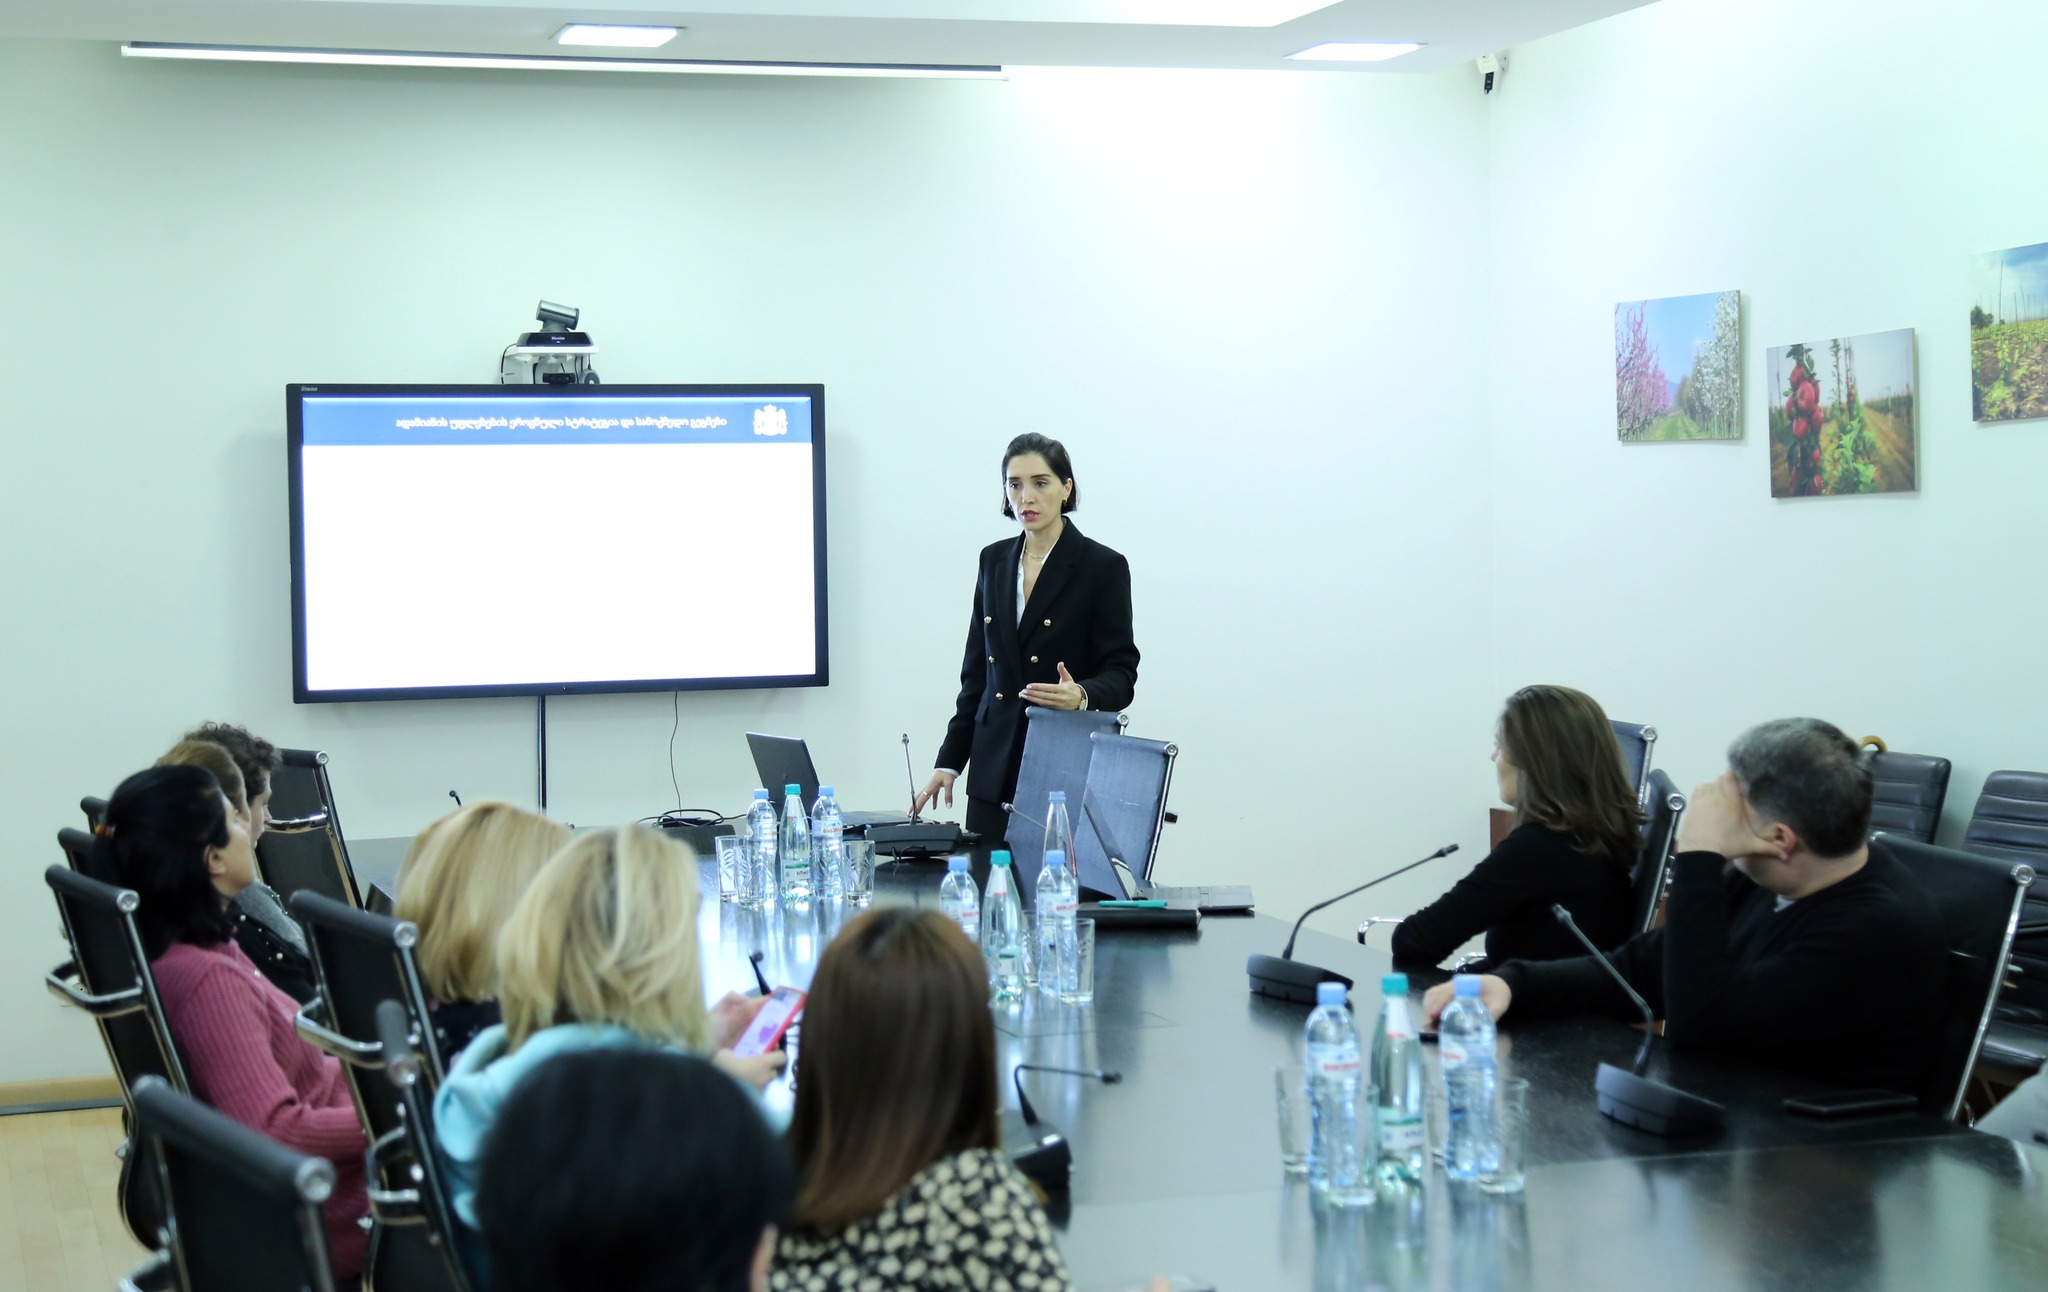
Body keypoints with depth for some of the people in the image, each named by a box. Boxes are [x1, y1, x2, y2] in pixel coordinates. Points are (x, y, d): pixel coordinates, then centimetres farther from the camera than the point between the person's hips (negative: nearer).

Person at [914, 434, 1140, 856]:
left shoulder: (1103, 567, -4)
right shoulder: (994, 561, 12)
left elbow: (1121, 674, -4)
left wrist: (1081, 695, -26)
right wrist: (950, 761, 12)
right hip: (994, 772, 5)